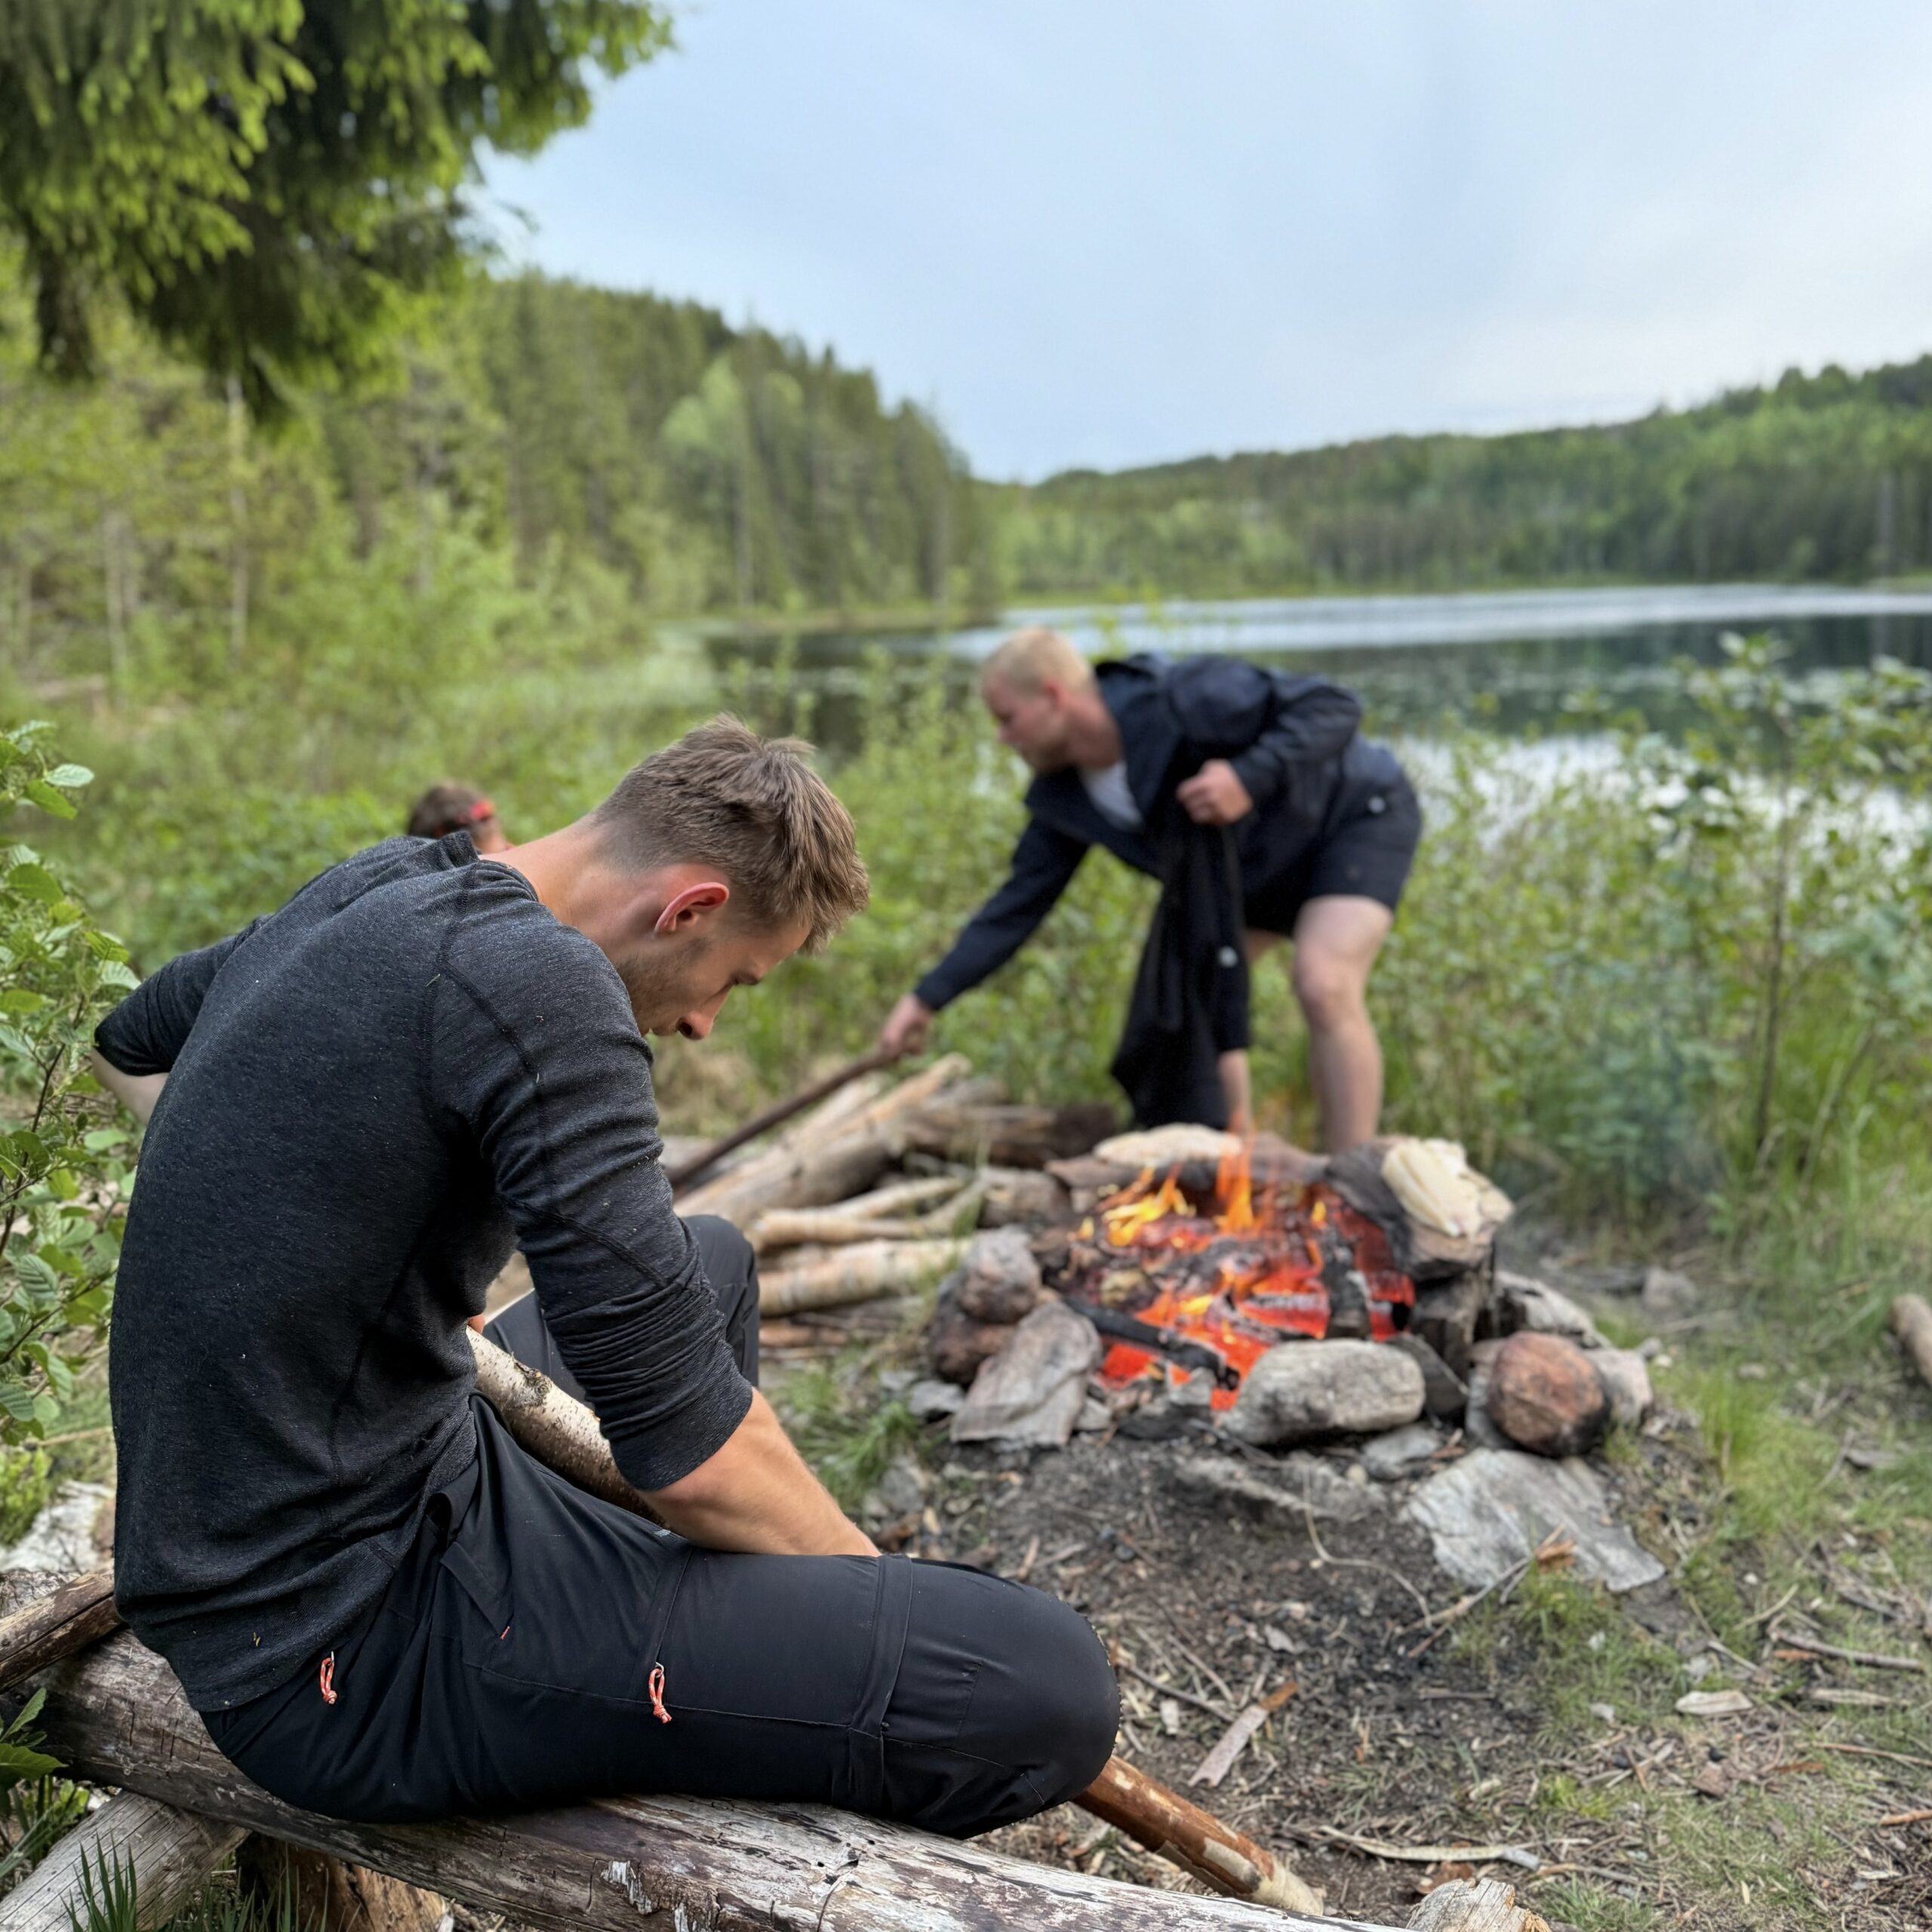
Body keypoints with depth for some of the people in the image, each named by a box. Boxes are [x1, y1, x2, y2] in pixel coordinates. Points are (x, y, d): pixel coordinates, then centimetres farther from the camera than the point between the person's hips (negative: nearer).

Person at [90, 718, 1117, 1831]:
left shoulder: (370, 891, 5)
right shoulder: (543, 983, -23)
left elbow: (131, 1048, 27)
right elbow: (694, 1454, -23)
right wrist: (874, 1583, -6)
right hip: (351, 1645, -10)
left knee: (715, 1263, 30)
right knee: (1053, 1688, -21)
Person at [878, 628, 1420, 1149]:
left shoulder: (1181, 700, -32)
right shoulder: (1064, 796, -10)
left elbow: (1333, 708, -29)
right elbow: (1020, 904, -5)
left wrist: (1250, 778, -44)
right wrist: (927, 999, -8)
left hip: (1357, 811, -7)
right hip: (1253, 865, 8)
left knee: (1324, 985, -27)